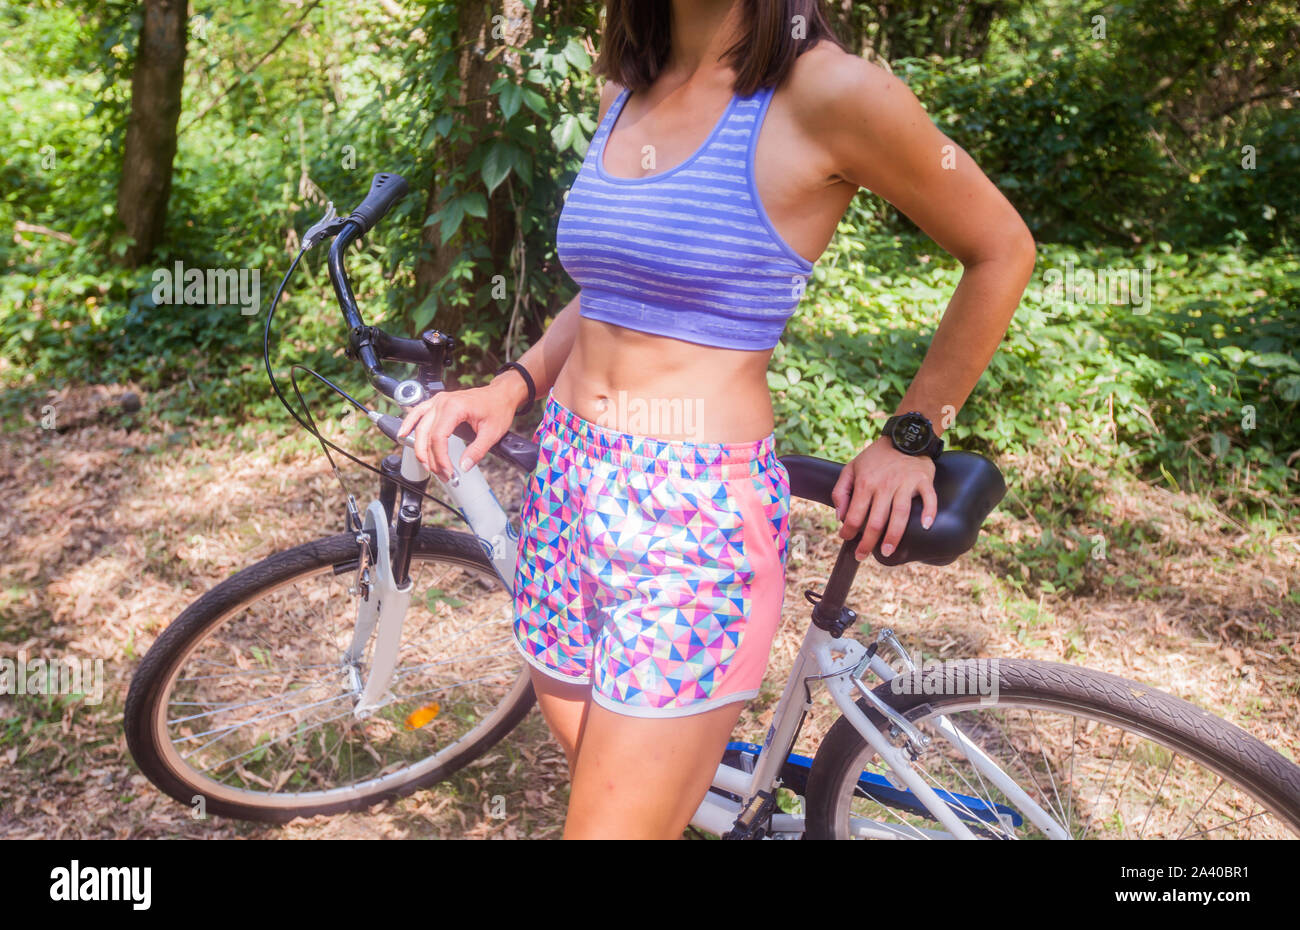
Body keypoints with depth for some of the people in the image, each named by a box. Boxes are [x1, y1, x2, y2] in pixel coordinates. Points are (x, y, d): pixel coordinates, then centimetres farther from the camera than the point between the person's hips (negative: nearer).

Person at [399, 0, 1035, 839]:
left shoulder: (829, 92, -10)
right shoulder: (627, 92, 10)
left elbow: (1002, 251, 1)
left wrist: (912, 438, 2)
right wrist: (513, 386, 5)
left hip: (696, 519, -6)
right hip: (566, 484, 7)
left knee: (619, 821, -1)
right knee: (596, 773, 19)